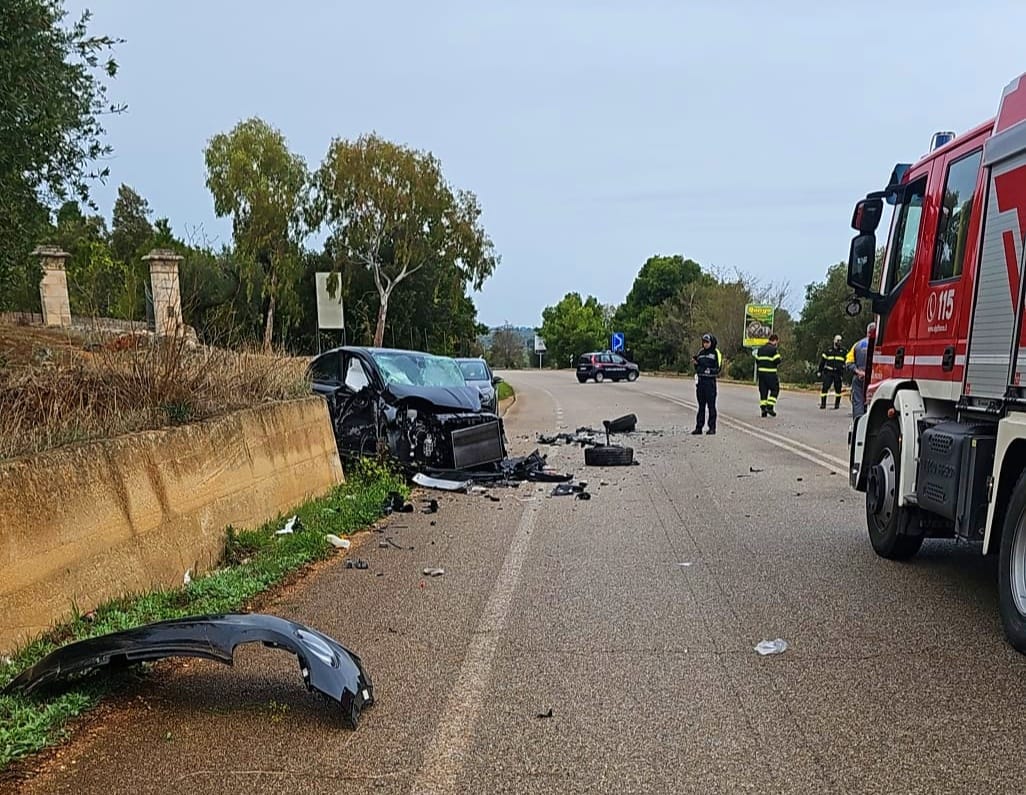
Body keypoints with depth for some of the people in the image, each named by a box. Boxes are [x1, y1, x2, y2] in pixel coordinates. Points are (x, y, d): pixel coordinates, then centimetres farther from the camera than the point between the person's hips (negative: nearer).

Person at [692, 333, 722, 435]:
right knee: (701, 405, 10)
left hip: (710, 381, -6)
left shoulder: (716, 353, -2)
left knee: (711, 405, -3)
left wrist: (710, 370, -21)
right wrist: (696, 362, 3)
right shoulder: (701, 352, 15)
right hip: (700, 380, 6)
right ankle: (699, 427, 13)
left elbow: (718, 368, -7)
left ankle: (712, 427, 2)